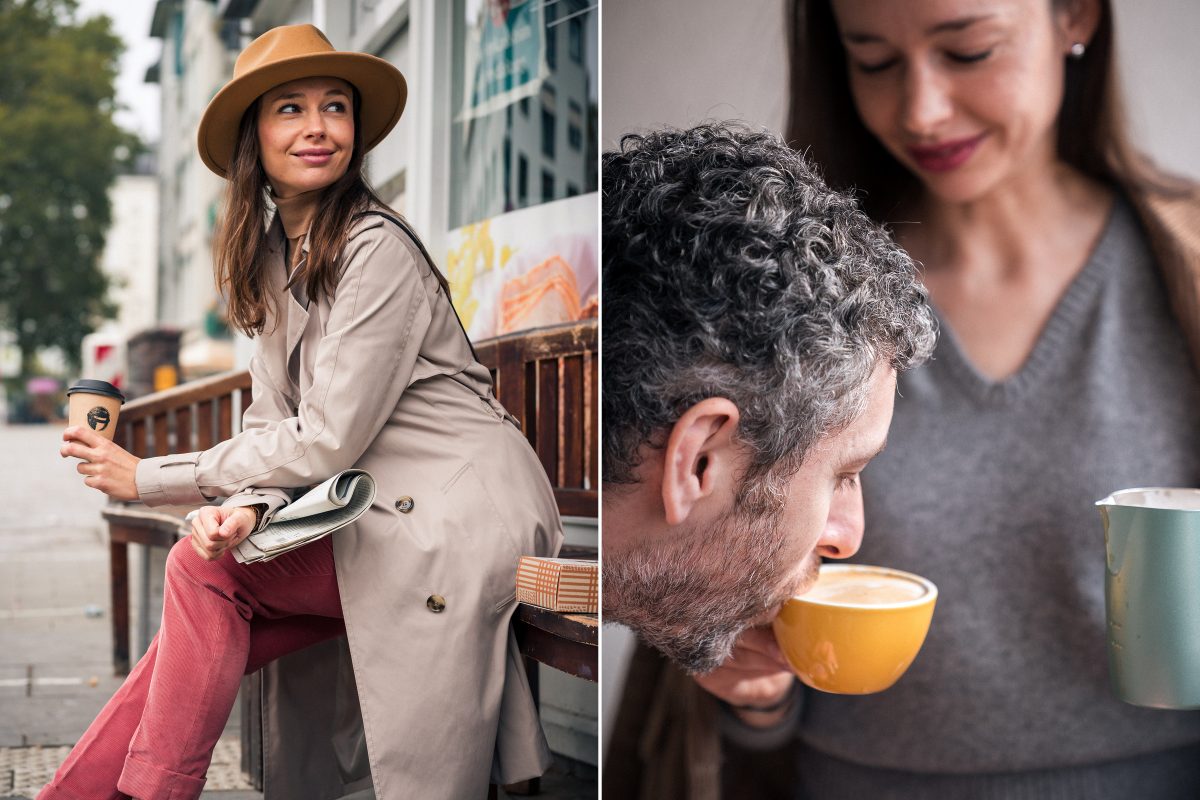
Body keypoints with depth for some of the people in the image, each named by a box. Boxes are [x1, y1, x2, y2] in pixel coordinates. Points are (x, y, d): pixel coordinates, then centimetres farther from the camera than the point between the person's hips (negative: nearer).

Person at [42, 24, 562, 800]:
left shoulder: (377, 249, -15)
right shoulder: (272, 258, 11)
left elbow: (330, 440, -17)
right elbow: (276, 422, 7)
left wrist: (151, 478, -9)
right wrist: (246, 509, -16)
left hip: (458, 523, -7)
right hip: (379, 522, 7)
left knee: (203, 570, -16)